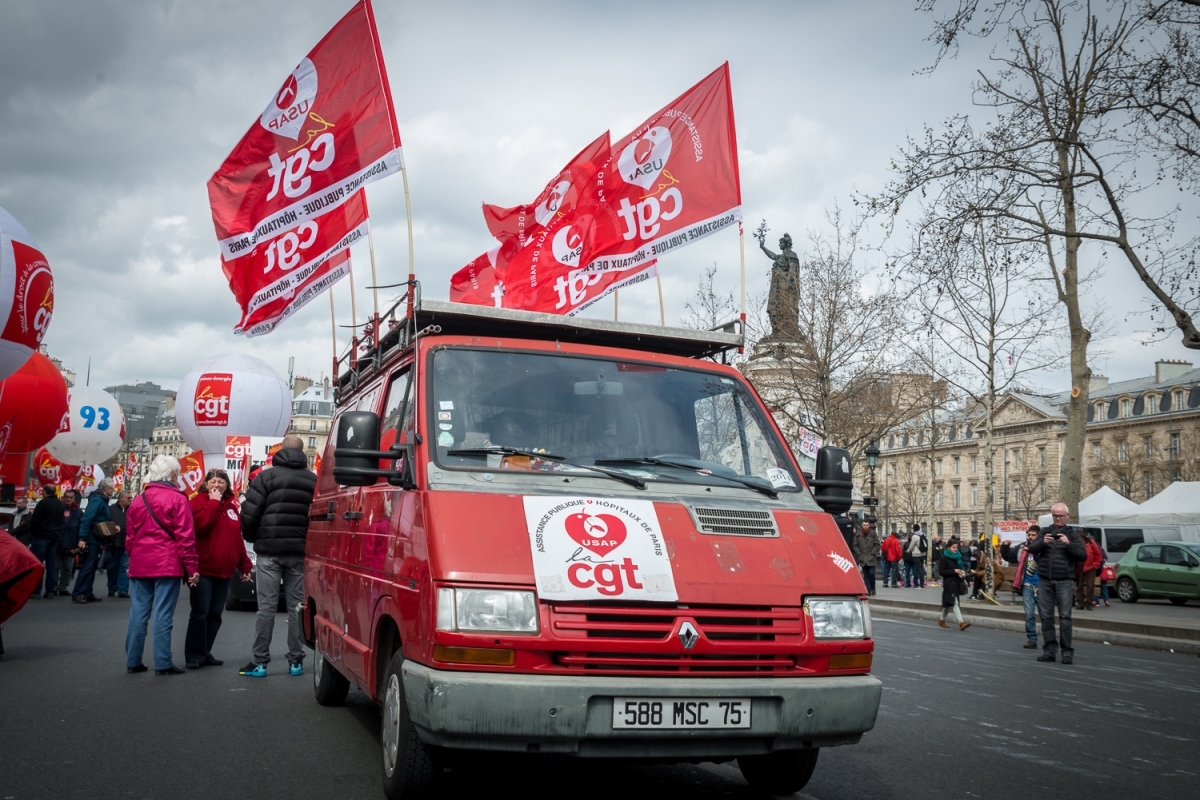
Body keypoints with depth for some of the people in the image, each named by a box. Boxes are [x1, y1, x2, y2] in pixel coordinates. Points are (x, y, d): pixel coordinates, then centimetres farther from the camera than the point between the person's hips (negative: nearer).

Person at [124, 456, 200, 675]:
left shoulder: (138, 501, 12)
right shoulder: (178, 499, -6)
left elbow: (130, 537, 16)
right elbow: (185, 537, -10)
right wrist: (192, 568, -8)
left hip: (139, 566, 5)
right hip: (167, 566, -5)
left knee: (138, 614, 10)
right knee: (163, 615, -3)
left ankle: (133, 661, 16)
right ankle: (163, 664, -1)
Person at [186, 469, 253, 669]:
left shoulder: (231, 507, 16)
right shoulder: (198, 501, -2)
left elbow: (237, 538, 19)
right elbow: (200, 525, -20)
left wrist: (245, 565, 17)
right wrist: (214, 502, -15)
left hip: (224, 571, 6)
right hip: (203, 569, -6)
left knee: (215, 614, 10)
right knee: (200, 613, -6)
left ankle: (205, 653, 19)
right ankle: (194, 656, 1)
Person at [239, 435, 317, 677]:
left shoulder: (267, 476, -2)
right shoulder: (314, 480, 8)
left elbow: (250, 512, -7)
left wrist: (251, 538, 10)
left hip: (269, 550, -2)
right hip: (299, 551, 3)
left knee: (266, 605, -1)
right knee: (296, 606, 6)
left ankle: (260, 662, 1)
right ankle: (295, 660, 8)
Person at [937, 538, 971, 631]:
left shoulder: (958, 557, 11)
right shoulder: (944, 558, -9)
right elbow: (941, 572, -13)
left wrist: (963, 574, 2)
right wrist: (954, 571, -20)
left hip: (957, 583, 7)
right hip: (949, 584, -7)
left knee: (949, 603, 15)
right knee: (954, 603, -12)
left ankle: (942, 620, 29)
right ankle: (961, 623, -17)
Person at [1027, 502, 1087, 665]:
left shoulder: (1072, 533, 7)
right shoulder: (1045, 532, 14)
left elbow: (1083, 555, 0)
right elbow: (1031, 549, 5)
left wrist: (1069, 544, -16)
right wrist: (1042, 542, -15)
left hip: (1064, 581, -3)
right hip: (1045, 580, 3)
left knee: (1065, 616, -6)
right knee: (1046, 616, 2)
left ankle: (1067, 652, -1)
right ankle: (1049, 650, 7)